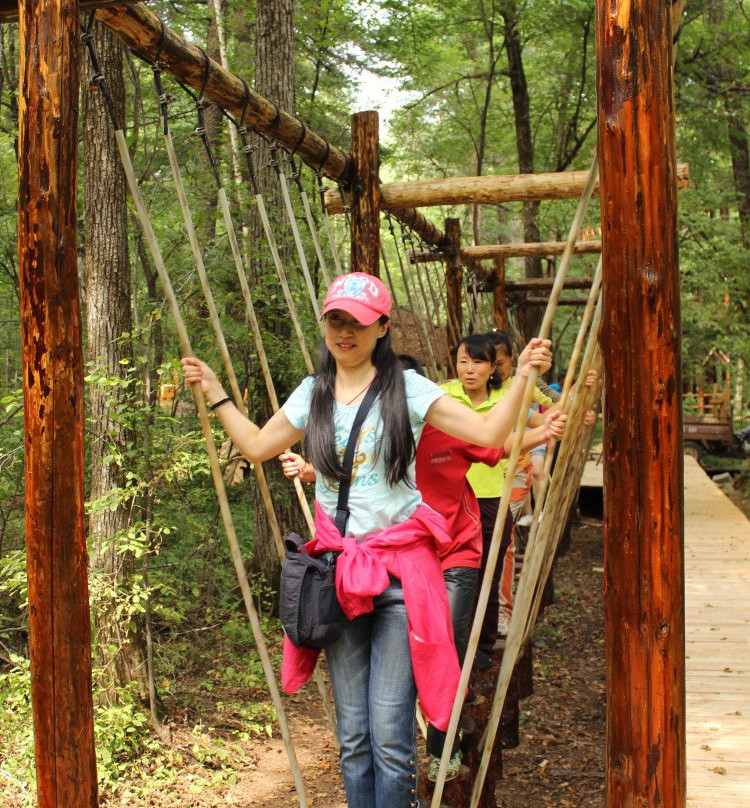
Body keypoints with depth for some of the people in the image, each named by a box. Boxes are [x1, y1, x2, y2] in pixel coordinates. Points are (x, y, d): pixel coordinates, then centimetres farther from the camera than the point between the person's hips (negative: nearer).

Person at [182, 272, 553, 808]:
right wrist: (215, 394, 21)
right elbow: (258, 446, 21)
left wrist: (522, 378, -20)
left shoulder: (406, 389, -4)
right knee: (353, 733, 11)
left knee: (391, 733, -4)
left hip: (400, 568, -4)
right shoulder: (313, 394, 9)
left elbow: (489, 432, -8)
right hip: (338, 569, 4)